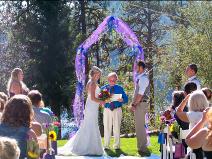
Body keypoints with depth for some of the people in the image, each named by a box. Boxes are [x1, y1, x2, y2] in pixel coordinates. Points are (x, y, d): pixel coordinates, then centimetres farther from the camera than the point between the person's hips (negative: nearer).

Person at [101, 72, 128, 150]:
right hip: (107, 110, 1)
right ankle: (106, 145, 10)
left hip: (117, 110, -1)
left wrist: (121, 100, -19)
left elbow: (126, 99, 3)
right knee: (107, 128, 2)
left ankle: (117, 145, 7)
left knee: (117, 128, 0)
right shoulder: (104, 88, 8)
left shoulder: (119, 88, 7)